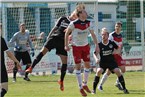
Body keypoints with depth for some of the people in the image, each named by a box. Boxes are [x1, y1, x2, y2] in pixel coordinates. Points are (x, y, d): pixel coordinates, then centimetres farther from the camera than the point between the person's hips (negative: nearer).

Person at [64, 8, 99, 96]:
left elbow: (93, 34, 4)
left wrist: (97, 45, 0)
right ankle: (81, 88, 5)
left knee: (87, 65, 5)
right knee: (78, 66, -3)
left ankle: (85, 84, 22)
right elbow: (67, 33, -6)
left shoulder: (88, 23, -4)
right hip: (76, 47, -5)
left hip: (85, 46, 5)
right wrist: (66, 45, -5)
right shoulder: (73, 24, -19)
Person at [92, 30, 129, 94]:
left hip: (111, 61, 1)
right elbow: (95, 53, -2)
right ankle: (94, 89, -12)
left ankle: (124, 88, -5)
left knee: (117, 71, -19)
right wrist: (96, 59, -23)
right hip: (103, 62, -1)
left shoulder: (112, 43, -7)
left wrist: (117, 51, -13)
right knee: (99, 71, -25)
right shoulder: (99, 45, -9)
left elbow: (118, 48, 10)